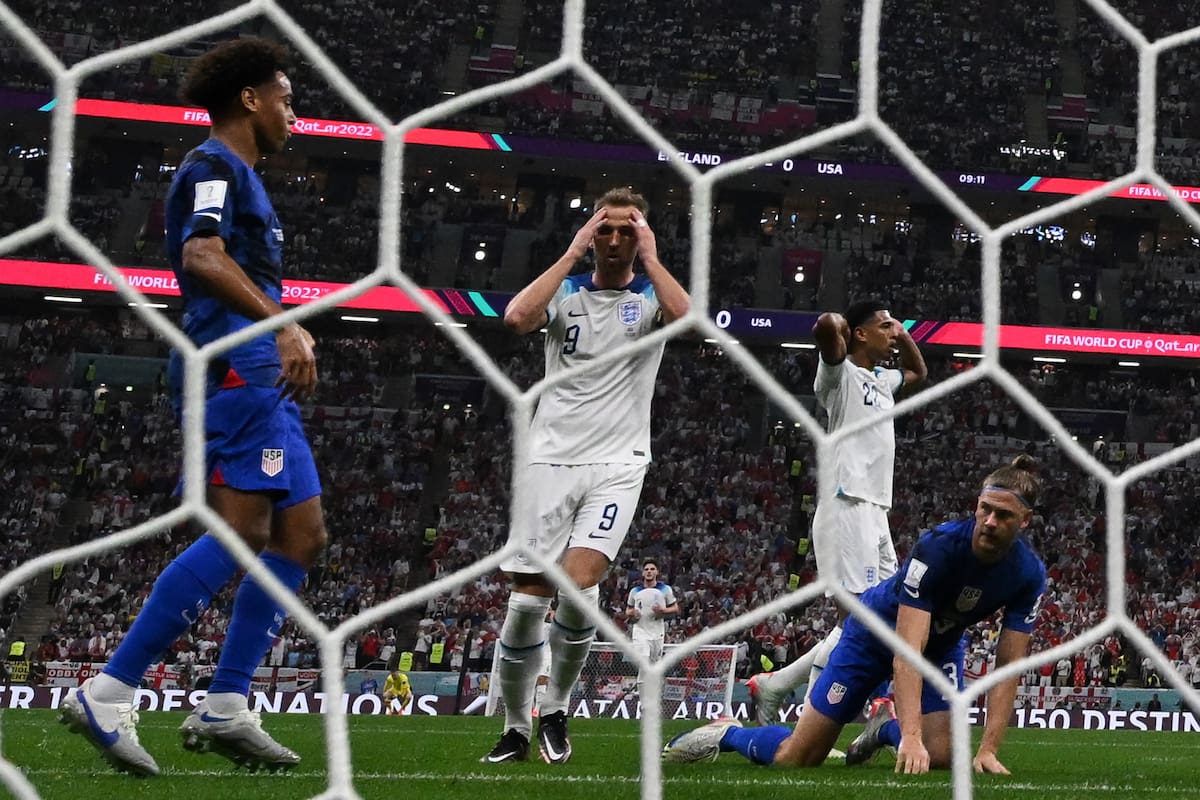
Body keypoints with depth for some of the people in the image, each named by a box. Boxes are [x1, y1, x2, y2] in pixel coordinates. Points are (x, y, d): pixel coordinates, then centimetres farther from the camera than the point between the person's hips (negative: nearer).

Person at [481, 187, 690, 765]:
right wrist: (573, 252, -7)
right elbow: (516, 318, -14)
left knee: (579, 585, -20)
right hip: (551, 458, 1)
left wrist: (650, 257, -7)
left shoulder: (652, 295, 7)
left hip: (617, 465, -1)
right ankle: (516, 727, 14)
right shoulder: (566, 290, 9)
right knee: (528, 596, -2)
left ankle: (556, 707, 2)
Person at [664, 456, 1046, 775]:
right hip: (876, 632, -4)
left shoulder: (1028, 573, -23)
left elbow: (1008, 666, -19)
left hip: (941, 645, 4)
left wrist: (988, 749, -29)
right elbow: (906, 651, -41)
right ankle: (725, 733, 27)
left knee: (940, 757, -18)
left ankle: (885, 727, 14)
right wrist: (912, 737, -50)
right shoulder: (937, 547, -37)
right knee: (794, 758, -3)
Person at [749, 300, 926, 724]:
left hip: (876, 514, 9)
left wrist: (903, 335, 28)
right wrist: (837, 323, -2)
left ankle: (773, 685, 11)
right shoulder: (841, 374, -3)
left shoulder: (881, 381, 22)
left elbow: (919, 372, 45)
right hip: (847, 509, -9)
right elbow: (826, 327, -25)